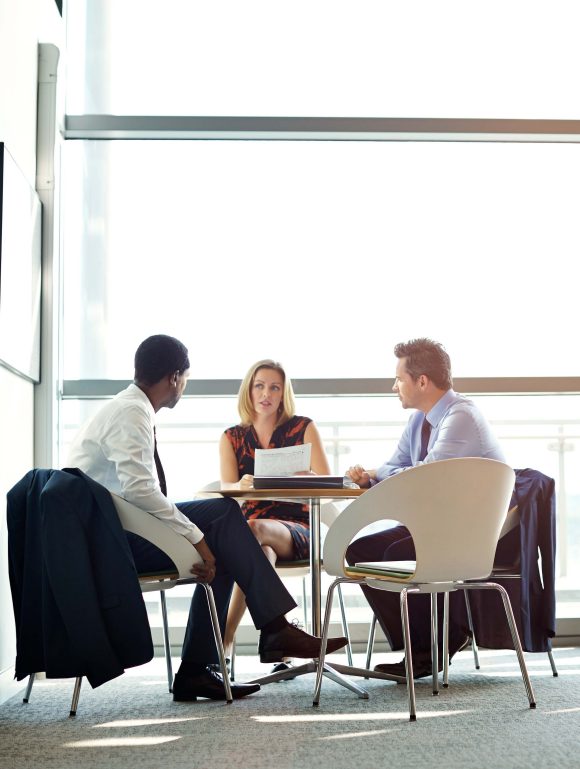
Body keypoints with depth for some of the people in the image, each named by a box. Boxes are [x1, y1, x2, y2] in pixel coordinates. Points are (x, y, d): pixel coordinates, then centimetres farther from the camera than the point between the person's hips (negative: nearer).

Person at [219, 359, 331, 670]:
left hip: (296, 530, -1)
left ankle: (225, 639, -38)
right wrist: (243, 485, -28)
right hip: (249, 528, 2)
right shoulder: (231, 438, 13)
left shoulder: (303, 428, 8)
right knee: (262, 551, -37)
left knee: (254, 530, -36)